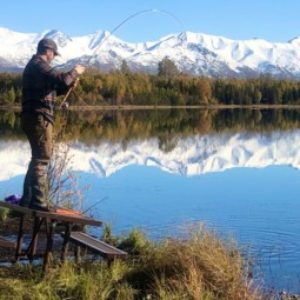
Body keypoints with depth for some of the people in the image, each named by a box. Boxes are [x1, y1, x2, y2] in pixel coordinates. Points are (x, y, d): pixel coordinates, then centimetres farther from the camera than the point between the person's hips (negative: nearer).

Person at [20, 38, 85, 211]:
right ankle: (38, 201, -11)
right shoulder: (39, 65, -10)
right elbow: (60, 79, -23)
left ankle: (28, 198, 19)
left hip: (33, 117, 10)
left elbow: (50, 90, 26)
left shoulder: (33, 66, 22)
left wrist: (70, 84, 13)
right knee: (42, 158, -9)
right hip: (39, 117, -10)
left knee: (38, 158, 17)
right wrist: (75, 72, -5)